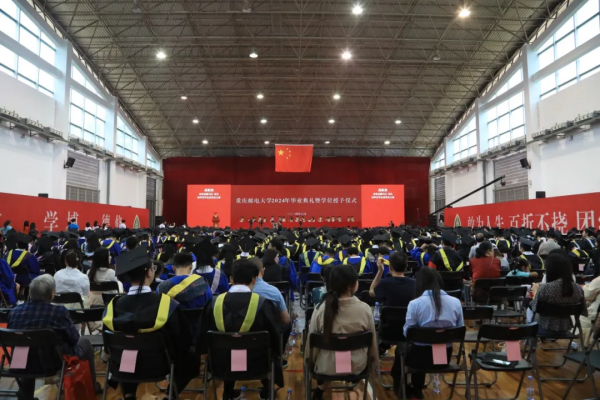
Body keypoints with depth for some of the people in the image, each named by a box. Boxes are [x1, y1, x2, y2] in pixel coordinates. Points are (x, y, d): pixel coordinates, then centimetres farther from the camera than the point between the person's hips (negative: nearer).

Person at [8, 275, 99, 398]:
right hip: (55, 362, -4)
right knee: (85, 343, 22)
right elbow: (74, 338, -11)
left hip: (24, 363, 5)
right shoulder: (59, 311, -24)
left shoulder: (14, 312, -12)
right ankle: (92, 387, 34)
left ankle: (26, 395, 49)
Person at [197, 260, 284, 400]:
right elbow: (274, 338, -8)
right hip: (257, 362, -2)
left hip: (222, 362, 2)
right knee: (269, 354, 31)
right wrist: (276, 355, 14)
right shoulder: (263, 303, -22)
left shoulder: (215, 302, -16)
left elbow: (204, 336, 0)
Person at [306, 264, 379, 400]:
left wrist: (310, 361, 11)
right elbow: (372, 340, -5)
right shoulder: (365, 309, -20)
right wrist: (375, 361, 14)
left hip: (326, 367, 1)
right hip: (357, 366, 0)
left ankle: (322, 386, 29)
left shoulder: (321, 308, -20)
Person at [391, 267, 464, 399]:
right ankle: (417, 389, 49)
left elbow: (407, 332, -9)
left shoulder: (415, 303, -16)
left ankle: (401, 388, 45)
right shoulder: (456, 302, -4)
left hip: (422, 356, -4)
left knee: (400, 348, 30)